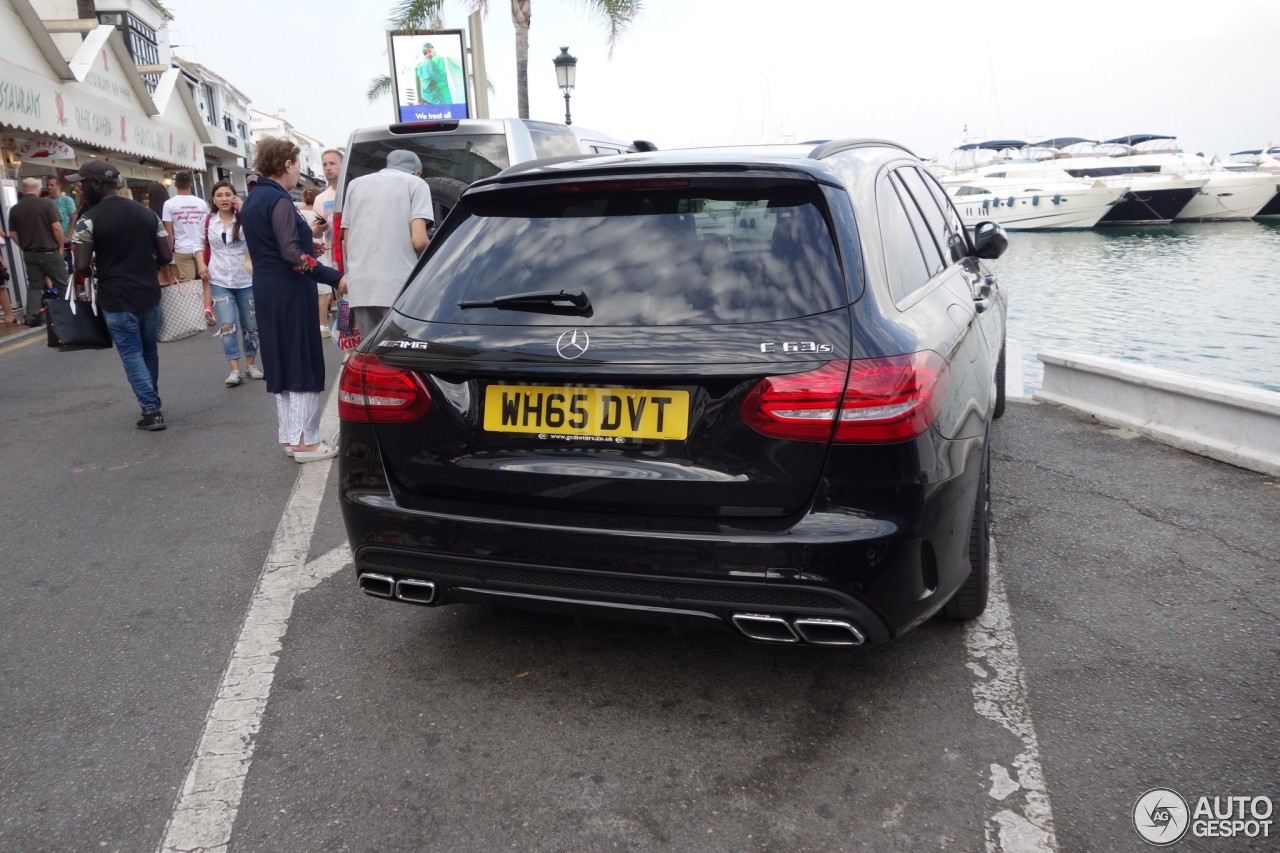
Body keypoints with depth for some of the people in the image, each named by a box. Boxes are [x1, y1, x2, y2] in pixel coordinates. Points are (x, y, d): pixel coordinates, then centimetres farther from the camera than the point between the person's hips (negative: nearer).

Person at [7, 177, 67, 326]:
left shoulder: (14, 209, 4)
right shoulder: (46, 203, -10)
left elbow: (13, 234, 5)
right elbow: (56, 227, -17)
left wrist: (25, 247, 18)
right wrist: (60, 246, -5)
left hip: (29, 254, 5)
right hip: (49, 252, -5)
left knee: (34, 285, 11)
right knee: (62, 285, 6)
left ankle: (32, 318, 7)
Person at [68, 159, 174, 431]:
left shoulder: (88, 219, -9)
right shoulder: (147, 213, 4)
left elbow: (82, 267, -13)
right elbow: (166, 257, 4)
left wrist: (101, 266, 8)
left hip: (116, 298, -4)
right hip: (149, 294, 4)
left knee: (132, 355, 4)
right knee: (150, 350, 18)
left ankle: (151, 411, 1)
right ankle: (153, 403, 29)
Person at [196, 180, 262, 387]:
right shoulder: (208, 221, 5)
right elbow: (200, 244, 16)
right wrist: (201, 264, 1)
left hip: (246, 281, 0)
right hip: (219, 282, 1)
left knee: (251, 326, 10)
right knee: (227, 326, -9)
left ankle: (250, 364, 26)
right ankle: (235, 370, -8)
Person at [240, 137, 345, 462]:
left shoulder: (251, 201, 12)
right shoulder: (279, 200, -16)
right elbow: (291, 253, -25)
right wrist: (335, 277, -29)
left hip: (266, 291, 9)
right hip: (290, 292, -9)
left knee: (282, 363, 14)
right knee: (304, 365, -2)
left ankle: (290, 436, 20)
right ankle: (305, 441, 2)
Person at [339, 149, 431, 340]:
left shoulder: (356, 184, 20)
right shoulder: (416, 183, 6)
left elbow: (347, 244, 17)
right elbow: (418, 241, -7)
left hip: (360, 287, 5)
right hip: (399, 288, -4)